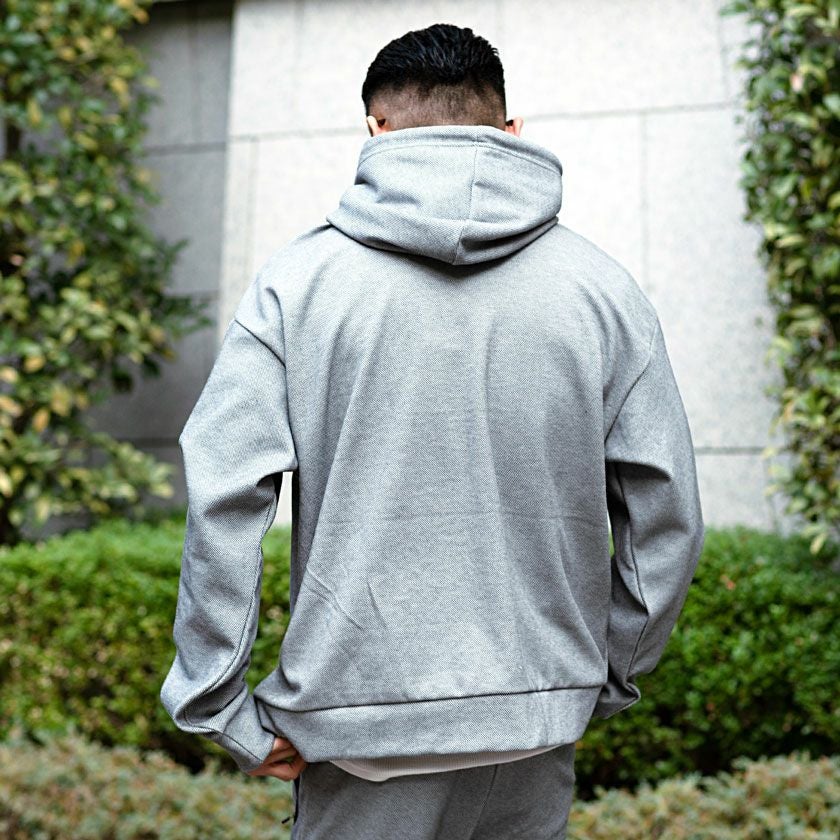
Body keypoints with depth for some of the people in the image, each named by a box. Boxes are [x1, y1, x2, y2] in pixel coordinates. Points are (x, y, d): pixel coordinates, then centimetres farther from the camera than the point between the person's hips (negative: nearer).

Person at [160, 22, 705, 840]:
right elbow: (667, 514, 3)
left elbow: (222, 497, -10)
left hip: (360, 722, -2)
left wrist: (225, 712, -2)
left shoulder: (298, 277, -4)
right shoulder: (602, 285, 2)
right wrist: (607, 679, 15)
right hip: (539, 724, 2)